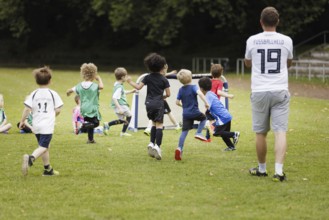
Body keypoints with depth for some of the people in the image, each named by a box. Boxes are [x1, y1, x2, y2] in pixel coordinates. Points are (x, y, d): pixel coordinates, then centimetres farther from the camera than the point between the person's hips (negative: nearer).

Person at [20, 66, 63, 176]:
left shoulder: (34, 94, 2)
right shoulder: (53, 94, -4)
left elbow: (27, 109, -5)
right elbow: (58, 110, -2)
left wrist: (22, 121, 5)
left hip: (36, 125, 4)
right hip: (48, 126, -4)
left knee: (45, 146, 18)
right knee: (43, 147, -8)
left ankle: (48, 169, 24)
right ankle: (30, 158, -37)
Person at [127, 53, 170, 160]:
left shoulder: (148, 78, 1)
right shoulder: (164, 79, -2)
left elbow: (138, 87, -4)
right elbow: (168, 94, -3)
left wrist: (130, 82, 13)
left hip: (149, 103, 3)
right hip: (159, 104, -3)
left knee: (154, 123, 21)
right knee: (159, 125, -6)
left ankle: (151, 143, 11)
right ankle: (157, 146, -20)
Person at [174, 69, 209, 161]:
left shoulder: (181, 90, 7)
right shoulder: (193, 87, -7)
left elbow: (177, 102, 9)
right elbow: (199, 93, -27)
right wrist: (206, 102, -28)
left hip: (185, 114, 4)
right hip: (195, 112, -4)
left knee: (184, 131, 3)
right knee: (203, 118, 27)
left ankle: (180, 148, -7)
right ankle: (198, 133, 13)